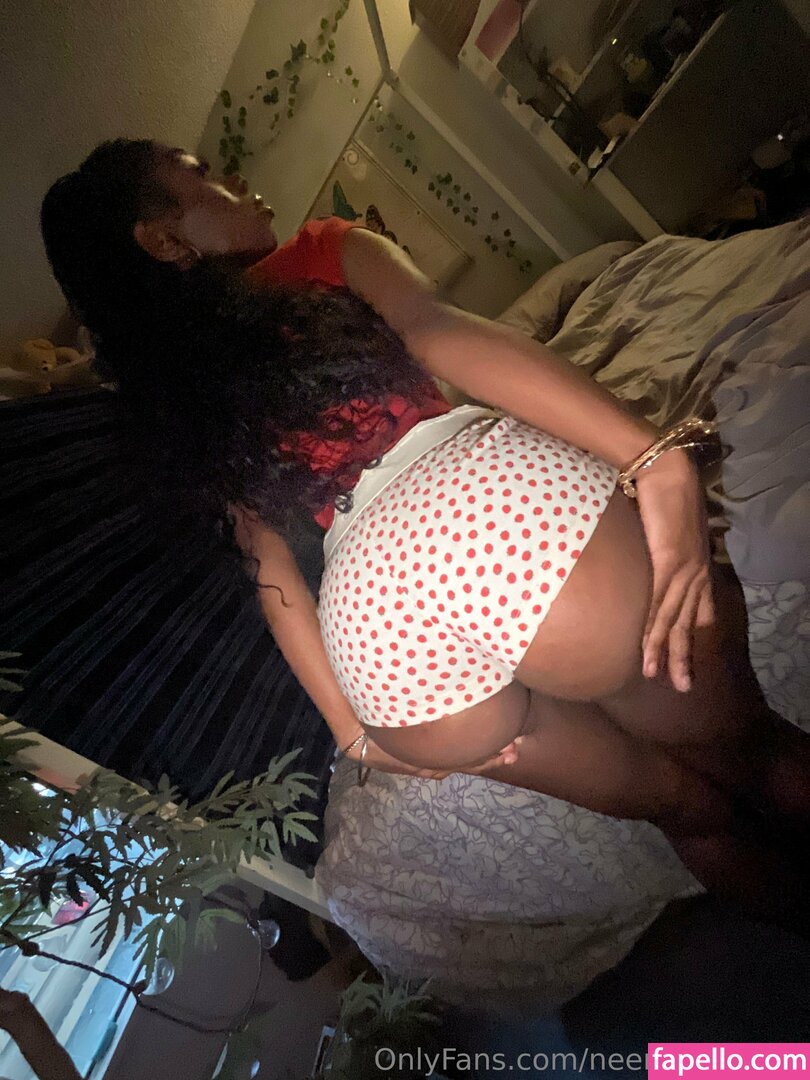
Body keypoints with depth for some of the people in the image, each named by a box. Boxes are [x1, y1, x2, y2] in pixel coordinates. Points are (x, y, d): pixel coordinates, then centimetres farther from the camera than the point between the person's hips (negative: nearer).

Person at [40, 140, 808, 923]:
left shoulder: (176, 412, 25)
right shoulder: (324, 253, 15)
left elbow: (269, 561, 16)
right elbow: (436, 331, -6)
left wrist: (353, 727, 16)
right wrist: (659, 457, -14)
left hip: (367, 613, 5)